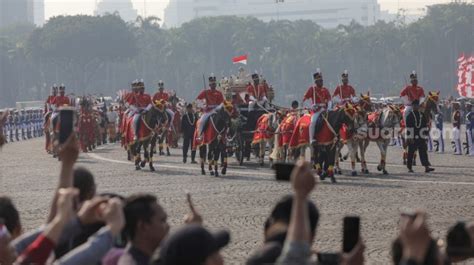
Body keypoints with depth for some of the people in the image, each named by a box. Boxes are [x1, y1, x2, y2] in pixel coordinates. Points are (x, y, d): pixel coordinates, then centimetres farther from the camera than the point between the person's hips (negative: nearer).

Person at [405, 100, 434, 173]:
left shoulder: (422, 115, 12)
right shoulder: (409, 116, -4)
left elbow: (425, 126, 16)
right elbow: (408, 128, -10)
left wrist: (425, 137, 11)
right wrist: (409, 138, -16)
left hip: (421, 138, 4)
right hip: (412, 139, -4)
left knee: (423, 152, -4)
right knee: (411, 153, 3)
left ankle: (426, 167, -10)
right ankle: (410, 168, 12)